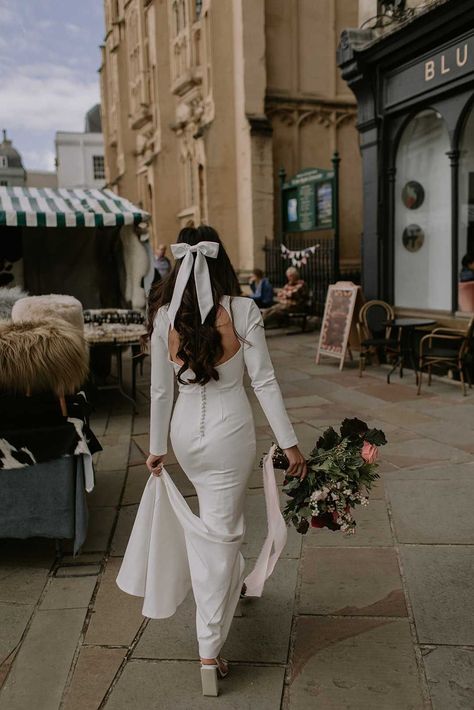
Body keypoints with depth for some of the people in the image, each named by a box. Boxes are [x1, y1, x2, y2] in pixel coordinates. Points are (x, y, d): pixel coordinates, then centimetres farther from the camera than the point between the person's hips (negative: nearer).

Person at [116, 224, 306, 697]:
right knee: (219, 532, 6)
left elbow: (160, 390, 1)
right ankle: (209, 651, 12)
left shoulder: (164, 316, -5)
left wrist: (157, 448, 12)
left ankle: (234, 583, 54)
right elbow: (263, 382, -12)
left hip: (186, 432, 4)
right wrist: (289, 444, -6)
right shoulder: (242, 310, -12)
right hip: (229, 432, -3)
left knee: (219, 518, 29)